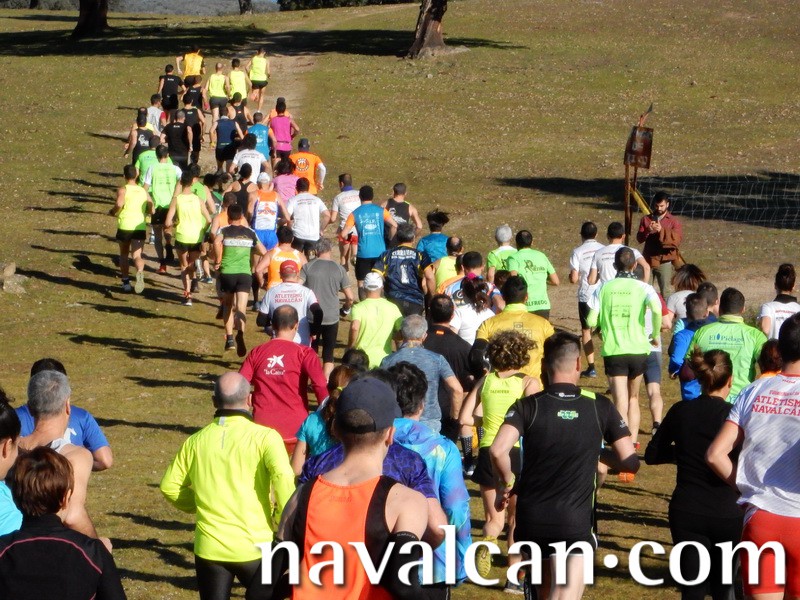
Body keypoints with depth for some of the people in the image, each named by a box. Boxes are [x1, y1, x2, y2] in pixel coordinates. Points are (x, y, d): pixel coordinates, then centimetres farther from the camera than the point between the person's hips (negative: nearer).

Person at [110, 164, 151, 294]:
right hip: (140, 227, 2)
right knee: (137, 255, -8)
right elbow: (151, 210, 11)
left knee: (124, 255, 19)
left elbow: (119, 204, -21)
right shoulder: (143, 191, 13)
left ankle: (126, 282, 25)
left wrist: (113, 212, -1)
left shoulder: (123, 190, -1)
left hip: (125, 226, -2)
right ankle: (140, 272, -41)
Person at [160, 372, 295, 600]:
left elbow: (169, 486, 10)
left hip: (209, 548, 3)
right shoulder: (264, 437, -9)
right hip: (254, 546, -3)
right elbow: (283, 478, -23)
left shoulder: (196, 441, 4)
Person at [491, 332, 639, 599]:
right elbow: (630, 462, 2)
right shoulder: (600, 407, 0)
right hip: (575, 520, -2)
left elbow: (498, 451, -17)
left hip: (531, 517, 2)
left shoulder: (528, 406, -2)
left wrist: (507, 484, 2)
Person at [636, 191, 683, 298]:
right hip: (648, 260, 3)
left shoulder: (673, 221, 0)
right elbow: (639, 238, 3)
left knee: (666, 291, -3)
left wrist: (662, 231, -24)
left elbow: (678, 239, -13)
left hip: (664, 261, -3)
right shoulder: (646, 219, 9)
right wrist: (647, 231, -18)